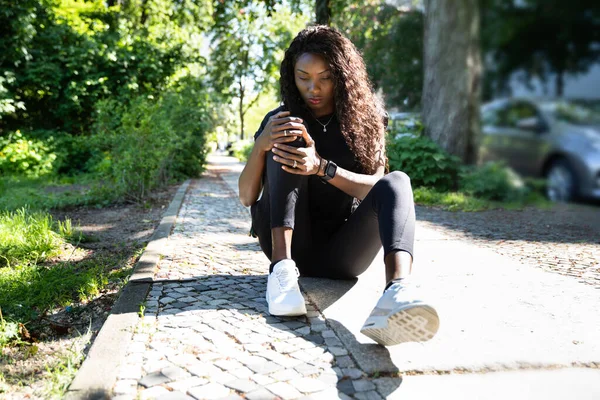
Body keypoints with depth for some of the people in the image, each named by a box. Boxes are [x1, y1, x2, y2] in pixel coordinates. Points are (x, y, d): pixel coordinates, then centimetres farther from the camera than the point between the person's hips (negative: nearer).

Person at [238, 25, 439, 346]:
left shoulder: (366, 118, 5)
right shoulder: (281, 120, 5)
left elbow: (378, 187, -9)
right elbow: (247, 197, -2)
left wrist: (322, 168, -27)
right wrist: (261, 145, -21)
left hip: (342, 252, 0)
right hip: (290, 244, 0)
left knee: (397, 182, -26)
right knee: (288, 142, -18)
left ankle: (397, 291, -53)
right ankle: (282, 268, -33)